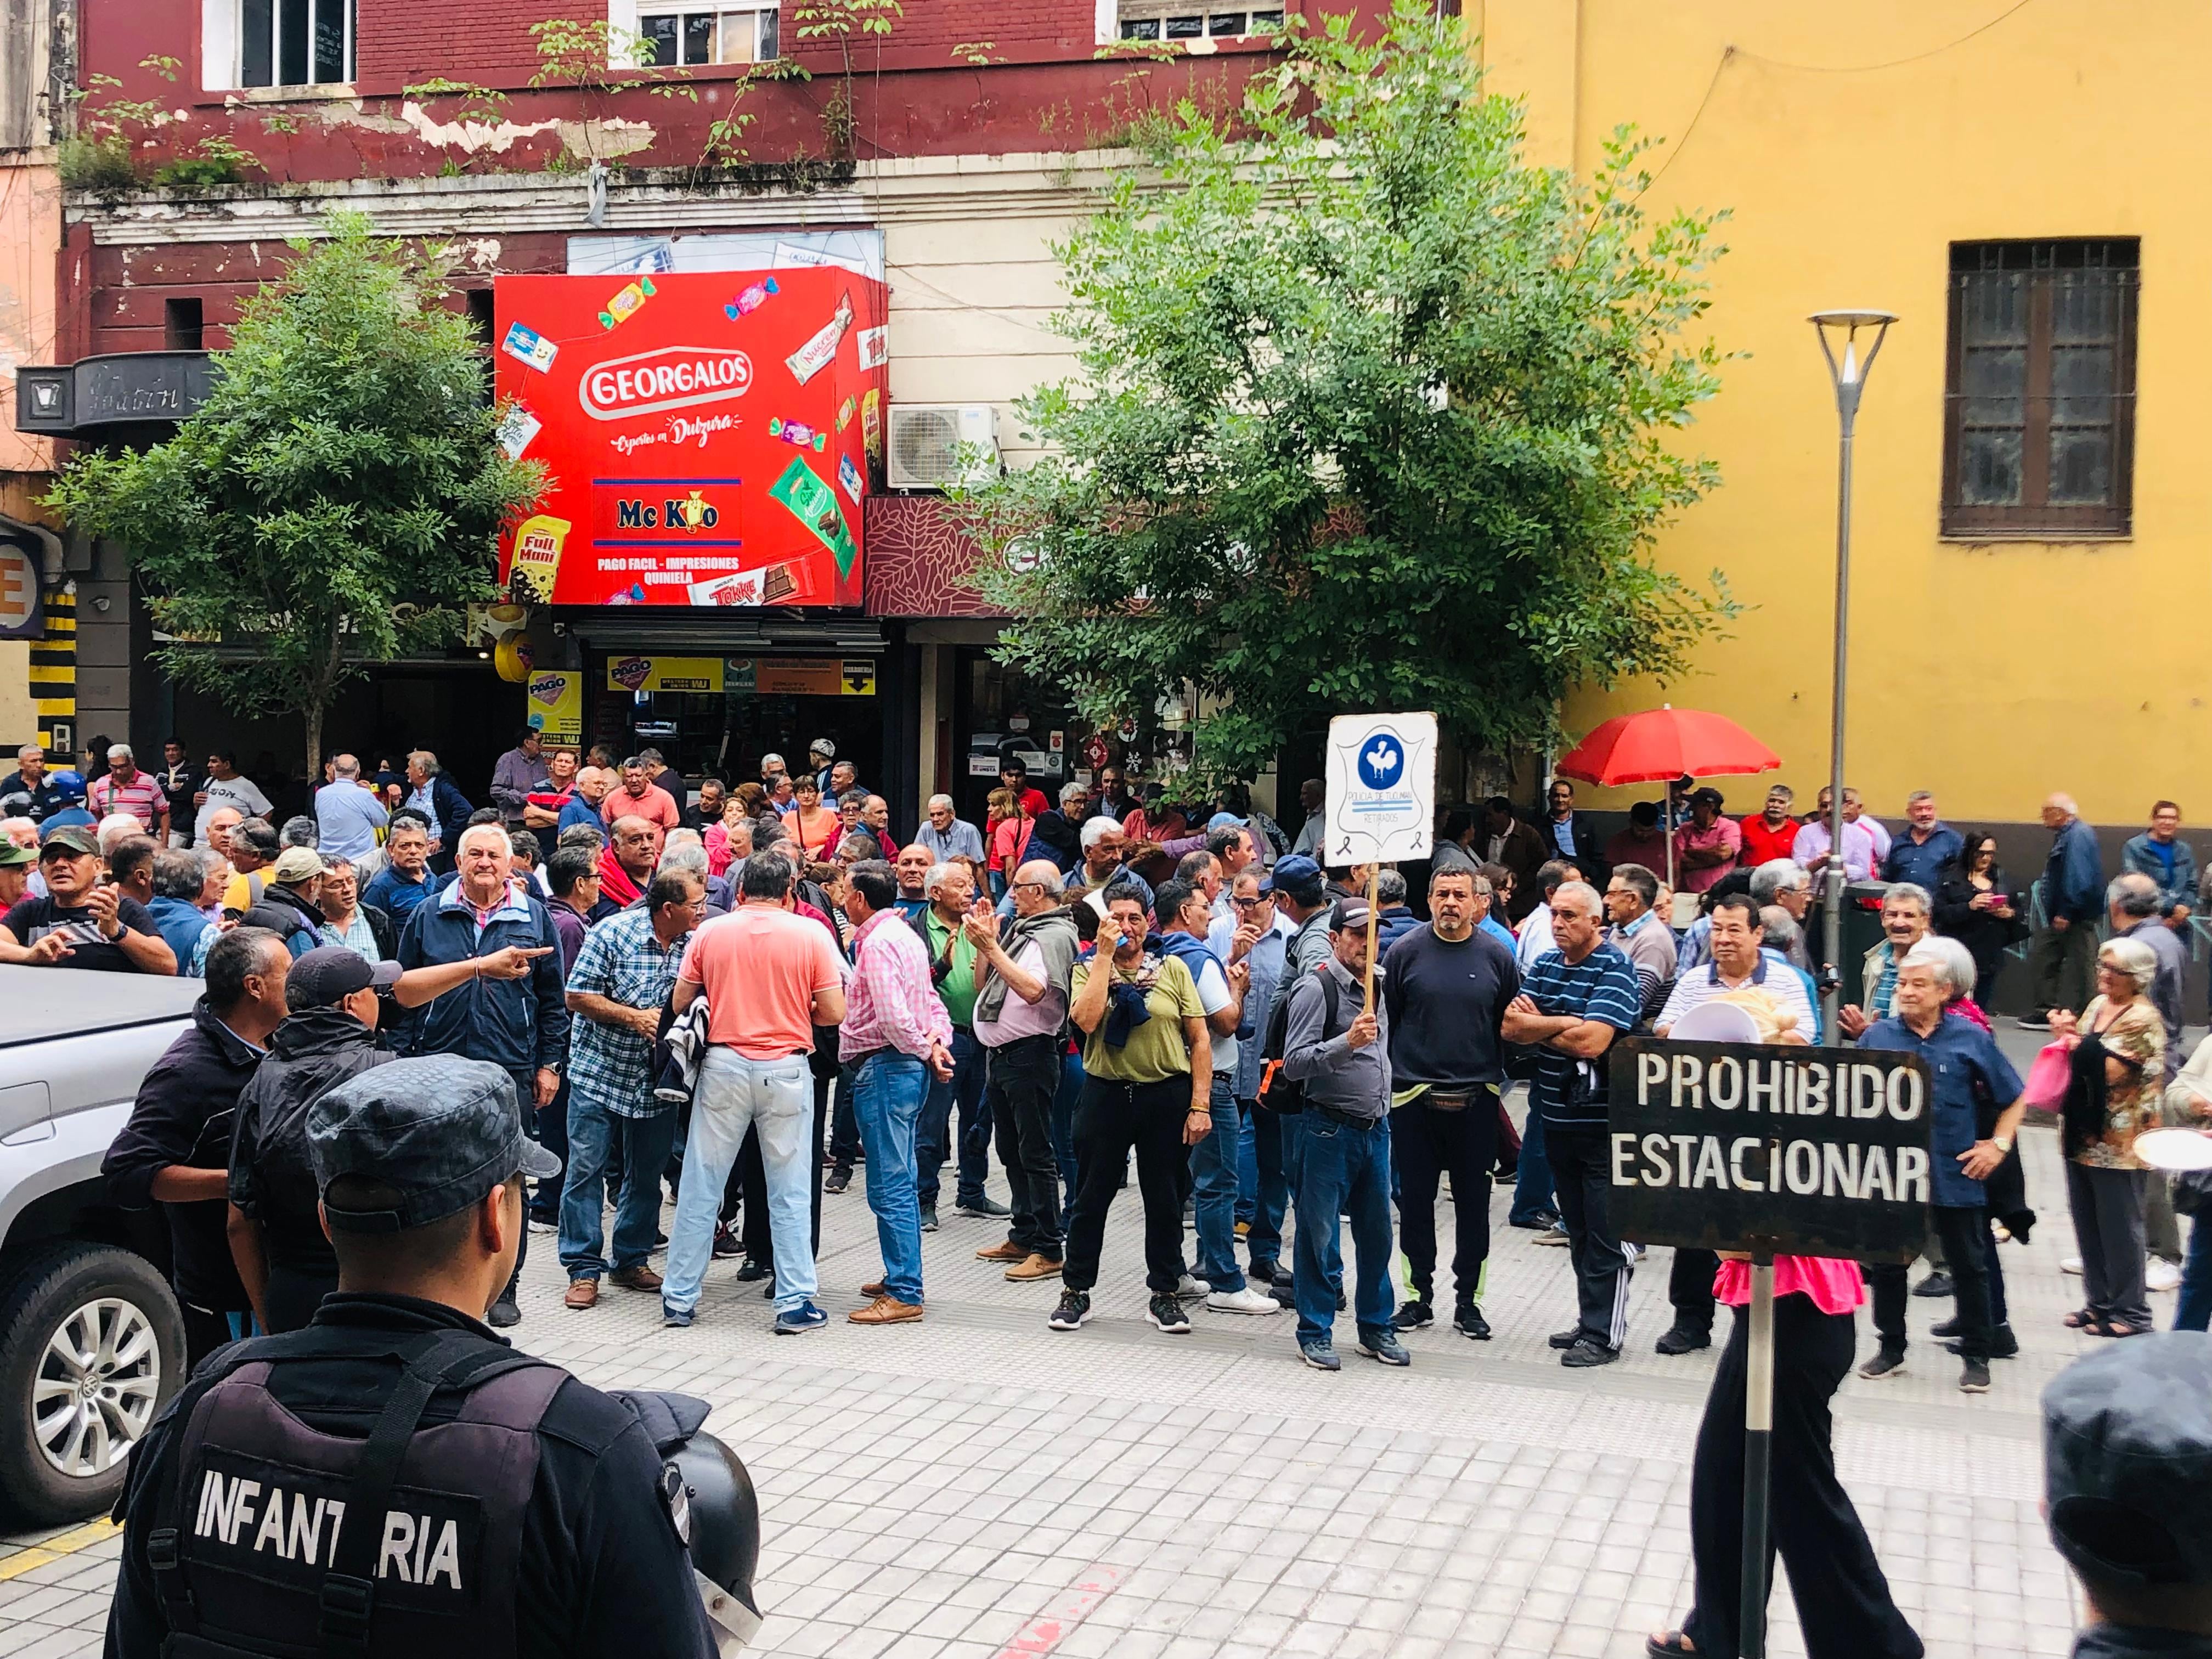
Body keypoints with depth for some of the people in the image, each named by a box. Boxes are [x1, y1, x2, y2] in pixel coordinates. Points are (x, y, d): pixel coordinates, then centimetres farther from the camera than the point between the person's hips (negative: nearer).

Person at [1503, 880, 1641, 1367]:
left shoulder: (1614, 970, -11)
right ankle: (1590, 1319, 25)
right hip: (1557, 1119, 7)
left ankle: (1604, 1333, 5)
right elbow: (1511, 1027, 0)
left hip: (1603, 1122, -7)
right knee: (1577, 1229, 15)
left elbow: (1592, 1041, -22)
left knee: (1606, 1232, -1)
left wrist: (1537, 1025, -7)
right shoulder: (1543, 966, 10)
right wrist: (1566, 1023, -14)